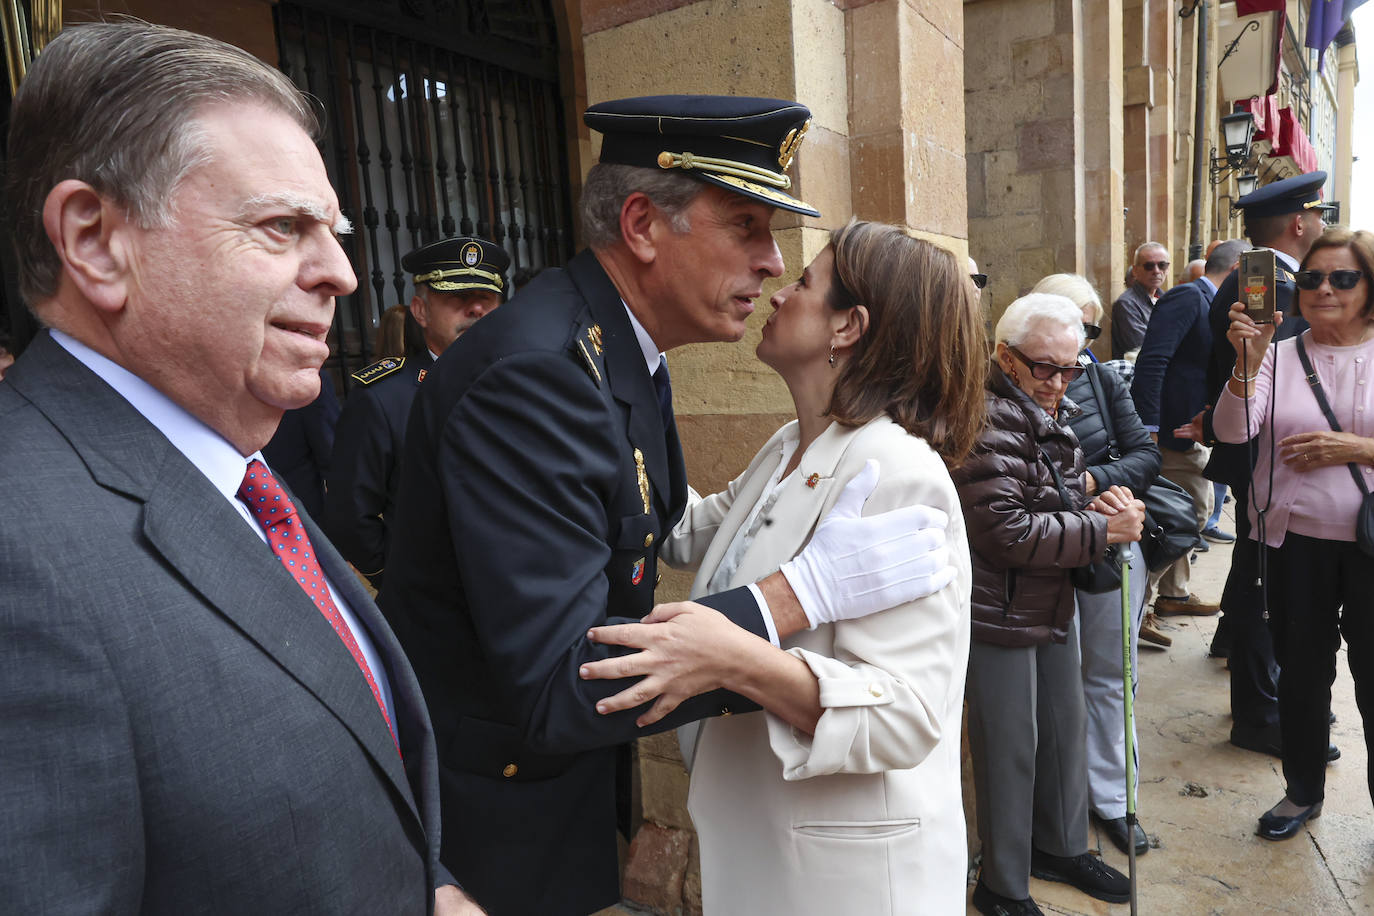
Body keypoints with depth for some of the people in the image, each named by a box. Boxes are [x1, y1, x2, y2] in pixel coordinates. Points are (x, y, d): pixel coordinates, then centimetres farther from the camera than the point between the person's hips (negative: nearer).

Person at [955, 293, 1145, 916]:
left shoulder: (1049, 417, 12)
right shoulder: (988, 422, -20)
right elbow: (1005, 531, -24)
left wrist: (1103, 504, -3)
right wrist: (1103, 530, -17)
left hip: (1052, 604, 10)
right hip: (999, 614, -9)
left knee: (1065, 730, 21)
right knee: (1010, 750, 3)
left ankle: (1061, 847, 43)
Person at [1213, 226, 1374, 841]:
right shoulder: (1278, 356, 1)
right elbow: (1233, 432, -13)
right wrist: (1246, 363, -27)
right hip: (1296, 538, 1)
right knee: (1302, 670, 14)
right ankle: (1303, 791, 34)